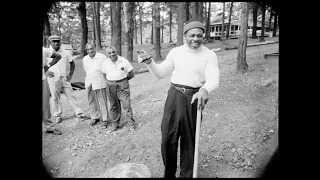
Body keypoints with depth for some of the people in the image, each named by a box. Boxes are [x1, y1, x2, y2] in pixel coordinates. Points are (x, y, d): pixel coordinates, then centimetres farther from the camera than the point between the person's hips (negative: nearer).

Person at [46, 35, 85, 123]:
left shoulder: (65, 53, 4)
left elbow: (72, 63, 13)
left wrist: (70, 75, 4)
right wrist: (47, 71, -10)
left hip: (64, 78, 1)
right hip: (53, 79, -1)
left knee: (71, 96, 2)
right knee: (55, 98, 6)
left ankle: (79, 113, 7)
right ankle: (58, 116, 20)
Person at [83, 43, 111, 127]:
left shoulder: (102, 57, -7)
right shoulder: (85, 59, 9)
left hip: (101, 83, -5)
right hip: (89, 84, 5)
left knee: (104, 102, 0)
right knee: (92, 101, 13)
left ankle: (105, 119, 12)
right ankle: (95, 117, 29)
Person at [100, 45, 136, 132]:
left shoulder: (123, 61, -3)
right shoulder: (105, 63, 6)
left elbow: (131, 74, 1)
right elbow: (104, 74, 17)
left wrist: (122, 79, 6)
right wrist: (111, 81, 8)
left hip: (123, 85, -3)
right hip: (111, 86, 3)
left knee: (126, 105, -6)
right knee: (113, 106, 11)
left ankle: (130, 124, 3)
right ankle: (115, 124, 24)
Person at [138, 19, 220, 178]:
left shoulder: (210, 55, -3)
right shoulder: (176, 52, 5)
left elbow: (213, 80, -16)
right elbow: (160, 73, 10)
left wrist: (204, 90, -39)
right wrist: (149, 62, -10)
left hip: (194, 99, -2)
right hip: (174, 96, 2)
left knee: (189, 140, 10)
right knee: (168, 138, 5)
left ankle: (186, 175, 31)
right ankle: (169, 173, 28)